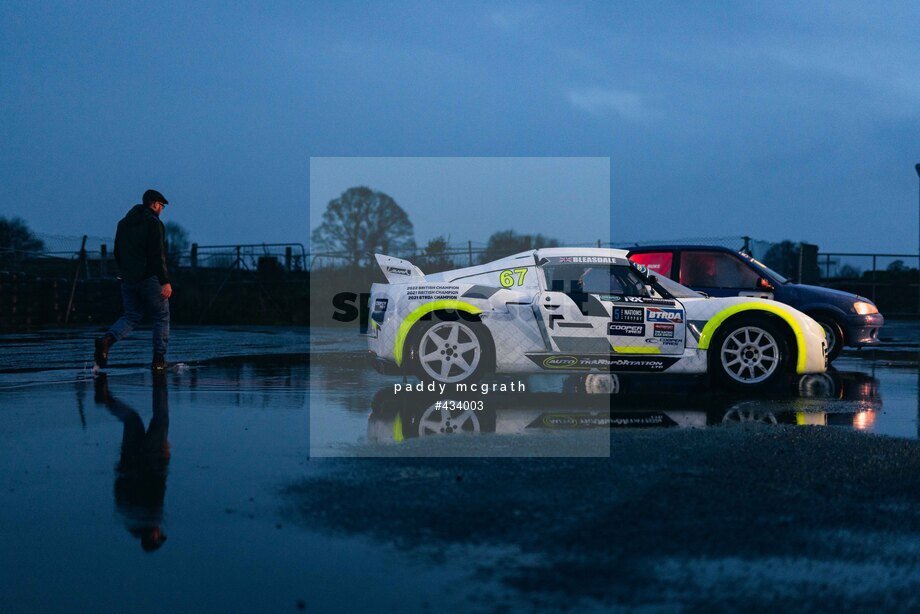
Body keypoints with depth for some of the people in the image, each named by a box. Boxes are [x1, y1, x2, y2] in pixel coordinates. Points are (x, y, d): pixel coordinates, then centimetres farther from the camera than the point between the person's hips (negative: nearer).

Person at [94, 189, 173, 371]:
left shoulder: (123, 223, 15)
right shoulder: (153, 223, -9)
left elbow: (117, 253, 18)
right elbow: (158, 255, -17)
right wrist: (165, 281, -19)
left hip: (128, 279, 6)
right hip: (150, 279, -6)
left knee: (131, 316, 12)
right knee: (161, 317, 6)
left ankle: (107, 340, -14)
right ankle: (159, 359, 3)